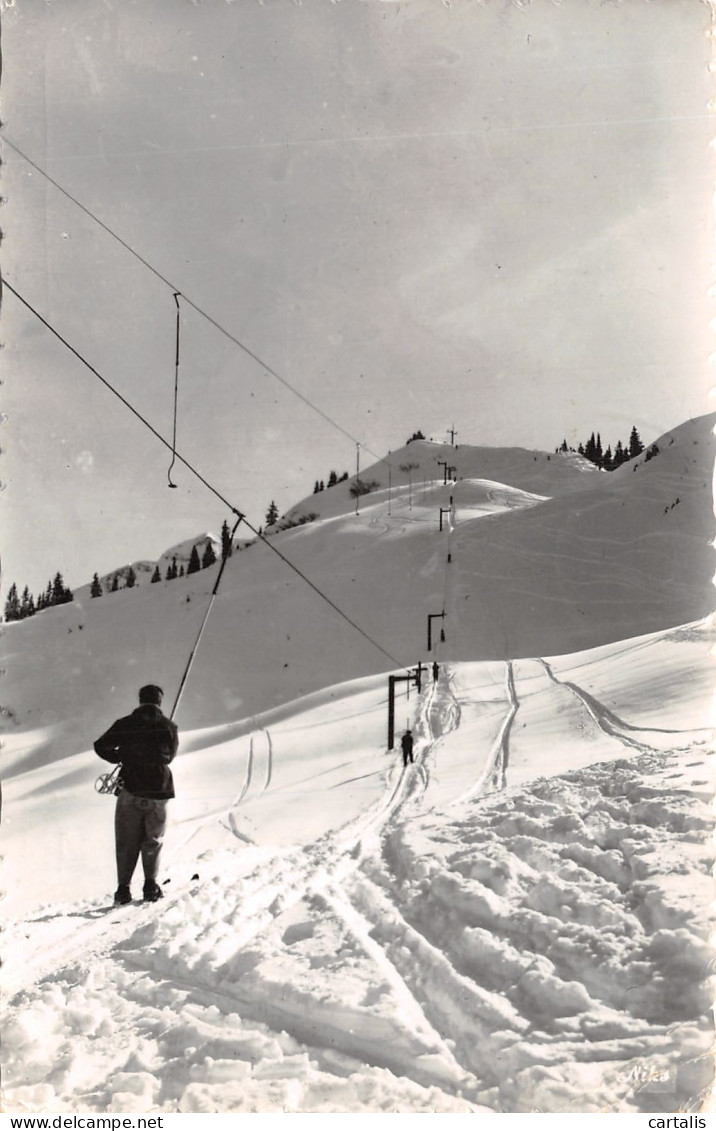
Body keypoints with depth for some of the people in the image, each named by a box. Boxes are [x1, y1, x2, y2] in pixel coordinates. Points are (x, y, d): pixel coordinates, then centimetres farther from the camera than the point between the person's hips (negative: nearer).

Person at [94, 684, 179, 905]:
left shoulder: (125, 724, -1)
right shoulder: (169, 727, 2)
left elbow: (101, 746, -1)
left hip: (131, 790, 0)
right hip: (158, 790, 1)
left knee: (127, 842, 9)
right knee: (153, 841, 15)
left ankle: (123, 888, 4)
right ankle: (150, 885, 8)